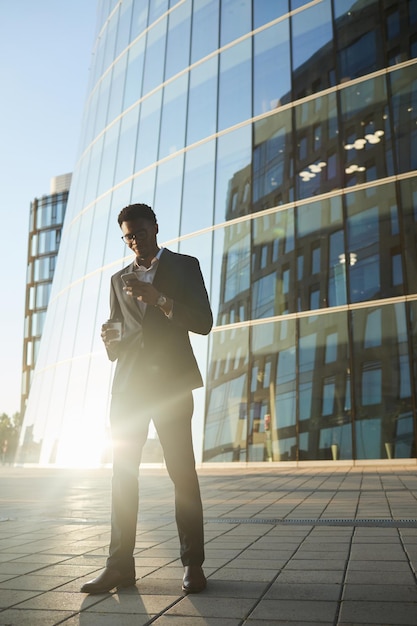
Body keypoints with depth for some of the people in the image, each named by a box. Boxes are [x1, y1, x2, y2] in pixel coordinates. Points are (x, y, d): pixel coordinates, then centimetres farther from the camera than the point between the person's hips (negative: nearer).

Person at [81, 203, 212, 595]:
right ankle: (120, 565, 8)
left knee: (182, 472, -4)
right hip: (129, 383, 4)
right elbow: (117, 345, 19)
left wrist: (160, 299, -15)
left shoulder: (184, 266, 8)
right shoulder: (119, 279, 19)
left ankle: (192, 564, 4)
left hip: (171, 382, -4)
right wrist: (110, 341, -6)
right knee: (123, 472, 2)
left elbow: (204, 323, -3)